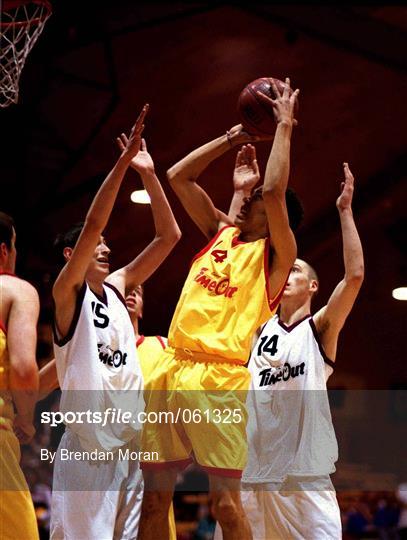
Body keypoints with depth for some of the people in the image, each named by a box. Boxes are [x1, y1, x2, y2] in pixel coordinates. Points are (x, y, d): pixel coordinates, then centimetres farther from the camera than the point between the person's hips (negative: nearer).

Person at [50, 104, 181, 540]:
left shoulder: (117, 287, 14)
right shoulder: (66, 292, -3)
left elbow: (168, 236, 11)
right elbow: (92, 225, -18)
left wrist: (147, 174, 2)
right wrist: (123, 163, -21)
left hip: (129, 442, 7)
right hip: (86, 448, -7)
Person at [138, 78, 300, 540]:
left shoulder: (275, 255, 3)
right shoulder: (221, 232, 20)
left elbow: (274, 191, -13)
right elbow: (178, 177, 22)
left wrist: (284, 126, -4)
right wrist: (232, 138, 21)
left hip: (220, 378, -6)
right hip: (172, 370, 6)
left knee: (225, 501, -9)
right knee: (155, 496, 6)